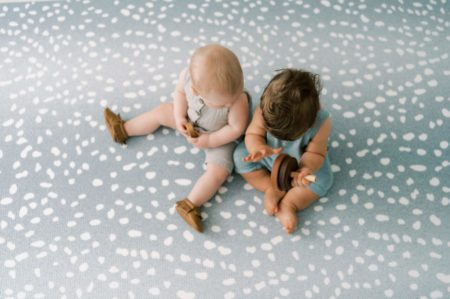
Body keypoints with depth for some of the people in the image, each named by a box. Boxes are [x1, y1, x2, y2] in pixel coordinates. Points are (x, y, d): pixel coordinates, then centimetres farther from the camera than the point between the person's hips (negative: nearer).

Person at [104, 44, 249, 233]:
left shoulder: (237, 99, -42)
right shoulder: (188, 75, -33)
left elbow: (237, 128, -27)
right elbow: (180, 91, -9)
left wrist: (209, 141, -26)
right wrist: (179, 117, -18)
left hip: (219, 137, -4)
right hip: (191, 122, 4)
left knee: (218, 172, -20)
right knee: (161, 112, 11)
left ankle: (190, 206, -7)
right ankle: (123, 130, 33)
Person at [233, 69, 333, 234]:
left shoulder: (320, 122, -36)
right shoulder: (266, 109, -35)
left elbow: (315, 153, -23)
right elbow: (253, 134, -23)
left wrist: (306, 168, -45)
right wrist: (258, 148, -47)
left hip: (299, 161, -1)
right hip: (269, 155, 1)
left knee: (322, 179, -20)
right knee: (241, 156, -16)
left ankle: (288, 204, -8)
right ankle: (272, 189, -7)